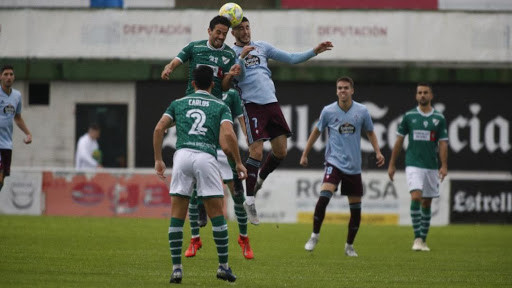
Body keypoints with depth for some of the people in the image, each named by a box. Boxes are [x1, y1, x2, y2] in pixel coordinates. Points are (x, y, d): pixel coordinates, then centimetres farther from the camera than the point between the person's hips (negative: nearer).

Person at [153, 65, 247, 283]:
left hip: (182, 155, 2)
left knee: (177, 215, 6)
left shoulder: (178, 103, 21)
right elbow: (228, 135, -2)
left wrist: (158, 159, 15)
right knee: (217, 214, 7)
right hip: (206, 157, -1)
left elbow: (159, 129, 9)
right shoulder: (220, 106, 15)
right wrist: (238, 163, 7)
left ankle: (176, 269, 2)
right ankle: (223, 267, 8)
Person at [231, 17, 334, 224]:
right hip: (251, 104, -5)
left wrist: (314, 52, 10)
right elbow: (238, 77, -9)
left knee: (281, 152, 3)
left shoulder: (262, 47, 17)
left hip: (271, 103, 5)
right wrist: (242, 57, -22)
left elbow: (290, 59, 18)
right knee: (256, 152, -13)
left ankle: (259, 179, 29)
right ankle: (250, 201, -5)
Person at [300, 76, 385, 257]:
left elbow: (370, 133, 15)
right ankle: (314, 236, -8)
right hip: (334, 162, -2)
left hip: (354, 166, 2)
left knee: (356, 209, 4)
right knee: (324, 197, -24)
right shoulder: (328, 111, -2)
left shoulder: (362, 111, 0)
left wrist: (378, 152, 1)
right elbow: (317, 132, 13)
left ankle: (349, 246, 23)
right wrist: (305, 154, 14)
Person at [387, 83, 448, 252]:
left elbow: (443, 143, 4)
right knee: (416, 198, -18)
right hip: (413, 165, -2)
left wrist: (444, 166, -8)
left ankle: (423, 240, 16)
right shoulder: (409, 116, 3)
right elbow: (399, 141, 9)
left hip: (431, 166, 2)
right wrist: (392, 165, 7)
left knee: (427, 203, 7)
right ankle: (417, 238, -16)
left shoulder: (439, 118, 5)